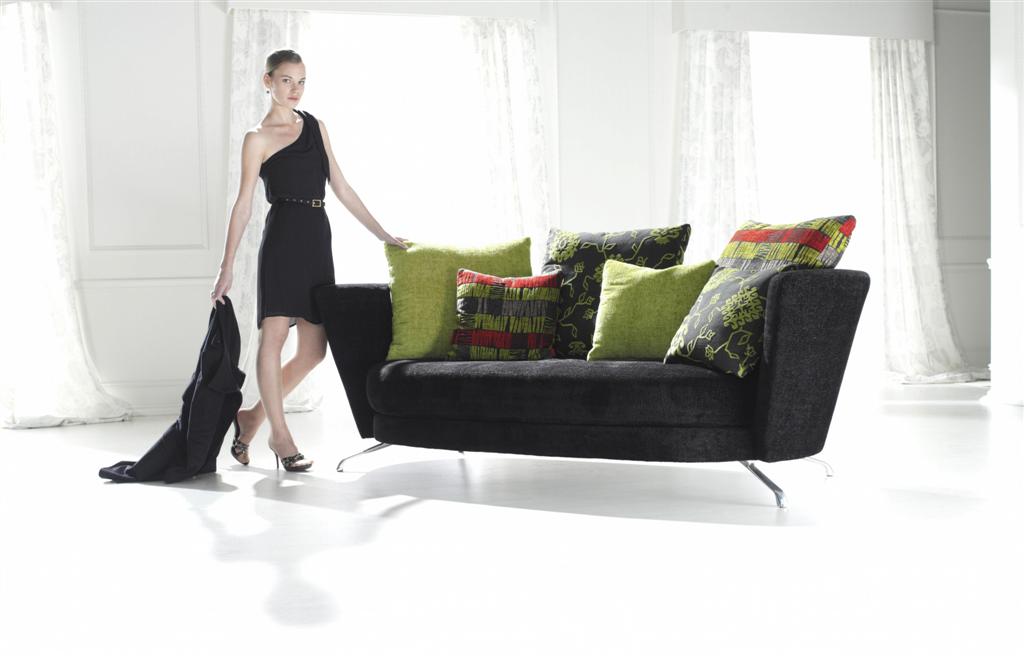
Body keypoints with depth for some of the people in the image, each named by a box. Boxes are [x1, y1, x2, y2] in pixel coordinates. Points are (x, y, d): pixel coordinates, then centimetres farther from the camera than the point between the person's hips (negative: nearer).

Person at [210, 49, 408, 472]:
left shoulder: (315, 126, 16)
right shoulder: (258, 138, 0)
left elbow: (341, 187, 18)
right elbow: (243, 205, -3)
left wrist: (383, 234, 15)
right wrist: (226, 268, -7)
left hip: (317, 240, 6)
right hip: (283, 238, -6)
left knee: (313, 350, 3)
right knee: (274, 335, -7)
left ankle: (252, 417, 18)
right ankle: (279, 434, 5)